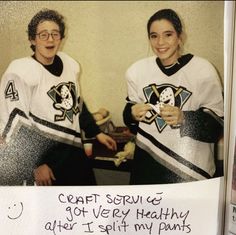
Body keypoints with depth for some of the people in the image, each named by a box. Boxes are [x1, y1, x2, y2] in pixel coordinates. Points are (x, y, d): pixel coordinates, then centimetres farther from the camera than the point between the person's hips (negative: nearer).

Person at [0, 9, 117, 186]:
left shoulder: (69, 64, 3)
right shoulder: (21, 71, -14)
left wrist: (97, 133, 17)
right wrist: (35, 166, -17)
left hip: (74, 152, 6)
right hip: (43, 157, -6)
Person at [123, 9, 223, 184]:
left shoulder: (203, 70, -12)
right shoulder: (137, 70, 1)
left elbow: (217, 125, -11)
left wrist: (184, 118, -26)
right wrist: (133, 113, -12)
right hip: (147, 163, 4)